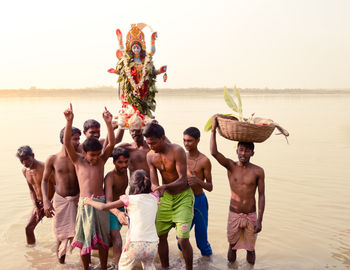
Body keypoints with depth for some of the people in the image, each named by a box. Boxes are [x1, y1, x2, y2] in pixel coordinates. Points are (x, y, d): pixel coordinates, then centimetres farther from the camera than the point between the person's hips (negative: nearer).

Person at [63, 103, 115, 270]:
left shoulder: (101, 160, 3)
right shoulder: (78, 161, 0)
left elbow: (111, 143, -10)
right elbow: (67, 142, -14)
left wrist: (108, 123, -23)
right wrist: (69, 121, -27)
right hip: (85, 203, -1)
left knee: (103, 238, 9)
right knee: (85, 239, 6)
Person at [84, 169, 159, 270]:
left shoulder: (130, 199, -3)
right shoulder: (154, 197, 8)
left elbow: (103, 207, 1)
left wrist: (90, 201, 18)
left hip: (136, 244, -4)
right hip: (153, 244, 4)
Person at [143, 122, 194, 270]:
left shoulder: (177, 151, -21)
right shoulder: (150, 156, -4)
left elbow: (183, 179, -23)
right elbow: (154, 183, -3)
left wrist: (165, 186, -39)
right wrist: (157, 191, -25)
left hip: (183, 197, -5)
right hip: (165, 197, 5)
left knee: (183, 239, -10)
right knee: (160, 236, 8)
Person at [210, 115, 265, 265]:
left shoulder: (258, 171, -7)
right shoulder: (231, 166, -6)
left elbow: (261, 195, -5)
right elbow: (214, 152, -21)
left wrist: (259, 220, -10)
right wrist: (214, 129, -25)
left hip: (251, 216, -1)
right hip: (234, 215, 1)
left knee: (250, 248, 11)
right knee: (232, 246, 14)